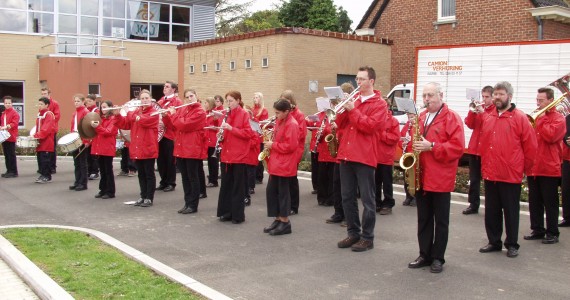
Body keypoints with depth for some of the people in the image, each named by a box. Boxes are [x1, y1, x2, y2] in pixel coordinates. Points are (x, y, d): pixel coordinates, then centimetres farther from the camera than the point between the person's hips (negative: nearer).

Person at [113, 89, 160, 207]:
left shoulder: (154, 113, -5)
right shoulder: (136, 112, 14)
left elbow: (143, 120, -23)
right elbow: (125, 124, 11)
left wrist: (129, 112, -14)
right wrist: (117, 115, -5)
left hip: (148, 149, -6)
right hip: (137, 150, 6)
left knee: (149, 174, 0)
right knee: (141, 174, 12)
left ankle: (149, 198, 5)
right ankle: (143, 196, 20)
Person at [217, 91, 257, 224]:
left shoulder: (244, 114, -7)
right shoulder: (227, 114, 13)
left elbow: (248, 133, -14)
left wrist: (231, 128, -20)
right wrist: (222, 133, -1)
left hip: (239, 156, -7)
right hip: (226, 155, 7)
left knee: (238, 186, 0)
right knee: (226, 185, 10)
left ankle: (238, 215, 8)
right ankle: (227, 212, 19)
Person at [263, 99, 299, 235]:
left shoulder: (291, 124, -16)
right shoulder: (279, 121, 12)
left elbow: (290, 146, -22)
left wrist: (273, 145, -15)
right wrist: (270, 143, 5)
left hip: (284, 165, -9)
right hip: (276, 163, 9)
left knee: (283, 192, -2)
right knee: (271, 190, 11)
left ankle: (285, 223, 8)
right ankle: (278, 220, 20)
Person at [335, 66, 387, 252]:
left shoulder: (379, 104, -2)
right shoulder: (353, 99, 15)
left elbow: (370, 126, -16)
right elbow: (340, 124, 12)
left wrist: (352, 110, -16)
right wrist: (343, 108, -5)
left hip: (364, 156, -6)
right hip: (346, 154, 7)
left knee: (367, 199, 1)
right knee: (347, 197, 11)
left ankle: (367, 238, 8)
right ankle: (353, 233, 22)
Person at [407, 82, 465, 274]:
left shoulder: (451, 118, -6)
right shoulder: (420, 118, 14)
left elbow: (457, 147, -15)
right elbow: (414, 141, 24)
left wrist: (431, 147, -21)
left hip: (440, 179, -6)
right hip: (420, 177, 6)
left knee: (441, 221, 5)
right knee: (423, 219, 12)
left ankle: (438, 258, 14)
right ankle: (424, 255, 21)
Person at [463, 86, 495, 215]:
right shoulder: (478, 108, 13)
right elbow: (470, 124, 3)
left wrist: (483, 112, -20)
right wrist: (472, 111, -11)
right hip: (474, 148, 5)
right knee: (474, 179, 9)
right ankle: (473, 205, 16)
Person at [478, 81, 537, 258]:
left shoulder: (520, 117, -6)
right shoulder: (488, 118, 9)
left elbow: (530, 146, -4)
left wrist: (524, 168, 1)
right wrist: (485, 164, 12)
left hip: (511, 175, -5)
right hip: (490, 174, 5)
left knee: (511, 211, 6)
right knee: (491, 211, 12)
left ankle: (512, 245, 17)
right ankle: (494, 242, 24)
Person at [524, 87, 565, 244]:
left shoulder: (558, 118, -4)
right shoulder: (536, 117, 15)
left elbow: (550, 136, -21)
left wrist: (541, 119, -14)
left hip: (549, 168, -6)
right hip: (533, 167, 6)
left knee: (550, 202, 1)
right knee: (534, 202, 10)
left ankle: (552, 233, 8)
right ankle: (537, 230, 19)